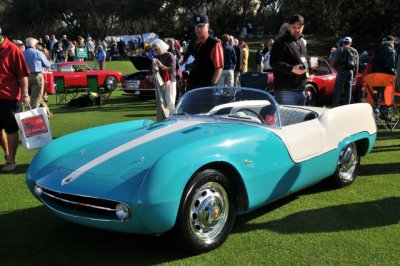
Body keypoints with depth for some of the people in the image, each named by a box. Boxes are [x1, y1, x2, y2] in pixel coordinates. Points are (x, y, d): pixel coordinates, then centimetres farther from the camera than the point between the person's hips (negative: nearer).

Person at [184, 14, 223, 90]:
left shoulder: (214, 44, -8)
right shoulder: (192, 44, 15)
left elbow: (219, 68, -12)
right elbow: (186, 61, 26)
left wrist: (211, 85, -16)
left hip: (206, 87, -7)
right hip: (191, 87, 7)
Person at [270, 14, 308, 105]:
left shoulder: (302, 41, 18)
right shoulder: (281, 42, -10)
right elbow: (273, 63, -17)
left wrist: (306, 66, 13)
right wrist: (291, 69, -26)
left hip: (301, 90, 9)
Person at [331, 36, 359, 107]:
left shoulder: (340, 49, 0)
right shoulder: (355, 51, 15)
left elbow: (336, 61, -5)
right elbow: (357, 65, 14)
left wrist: (336, 68, 14)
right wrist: (354, 75, 19)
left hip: (342, 71, -5)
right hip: (351, 72, 5)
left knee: (337, 90, -4)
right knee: (348, 91, 9)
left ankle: (334, 106, -9)